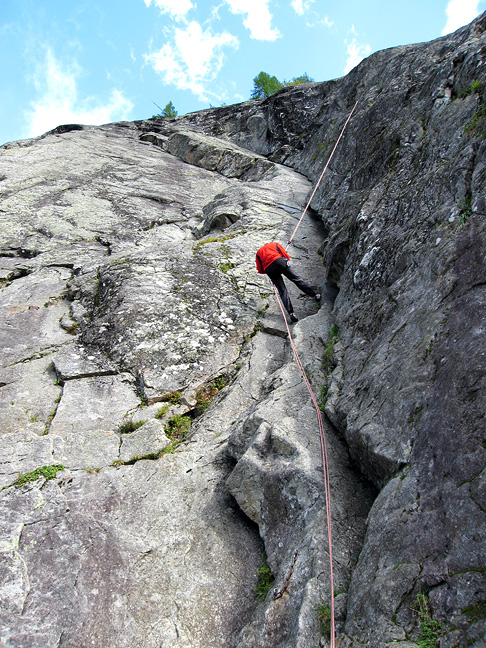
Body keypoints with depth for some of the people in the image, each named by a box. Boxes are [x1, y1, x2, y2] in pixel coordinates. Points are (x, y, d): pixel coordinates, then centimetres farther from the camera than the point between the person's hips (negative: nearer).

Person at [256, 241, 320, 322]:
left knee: (282, 291, 3)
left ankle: (291, 313, -7)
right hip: (279, 262, -1)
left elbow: (260, 270, 20)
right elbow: (286, 256, 17)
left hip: (269, 270, 1)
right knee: (296, 279, 7)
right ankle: (315, 295, 5)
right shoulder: (275, 244, 28)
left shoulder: (259, 252, 29)